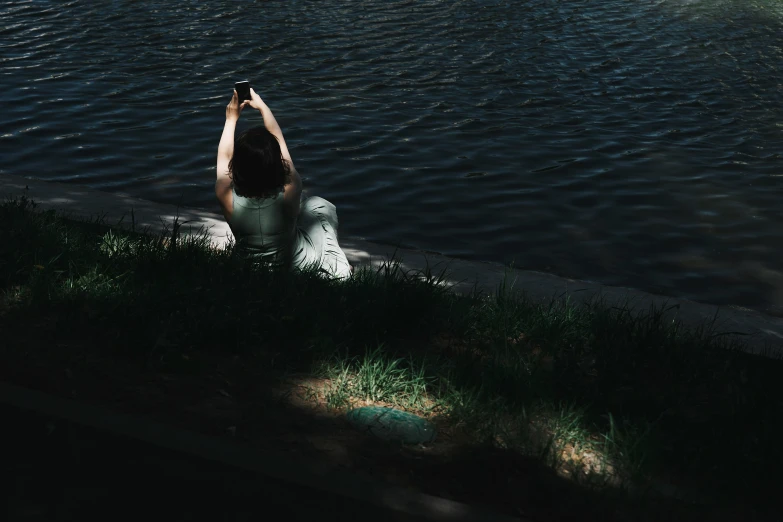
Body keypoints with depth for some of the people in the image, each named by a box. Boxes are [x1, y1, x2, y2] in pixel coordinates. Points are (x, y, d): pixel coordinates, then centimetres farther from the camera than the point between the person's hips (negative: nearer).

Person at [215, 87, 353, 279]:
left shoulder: (228, 199, -32)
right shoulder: (289, 194, -34)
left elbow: (224, 155, -10)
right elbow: (280, 142, -16)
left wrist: (231, 119, 4)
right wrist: (262, 106, -2)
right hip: (295, 264, -2)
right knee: (320, 206, 23)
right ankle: (336, 269, 29)